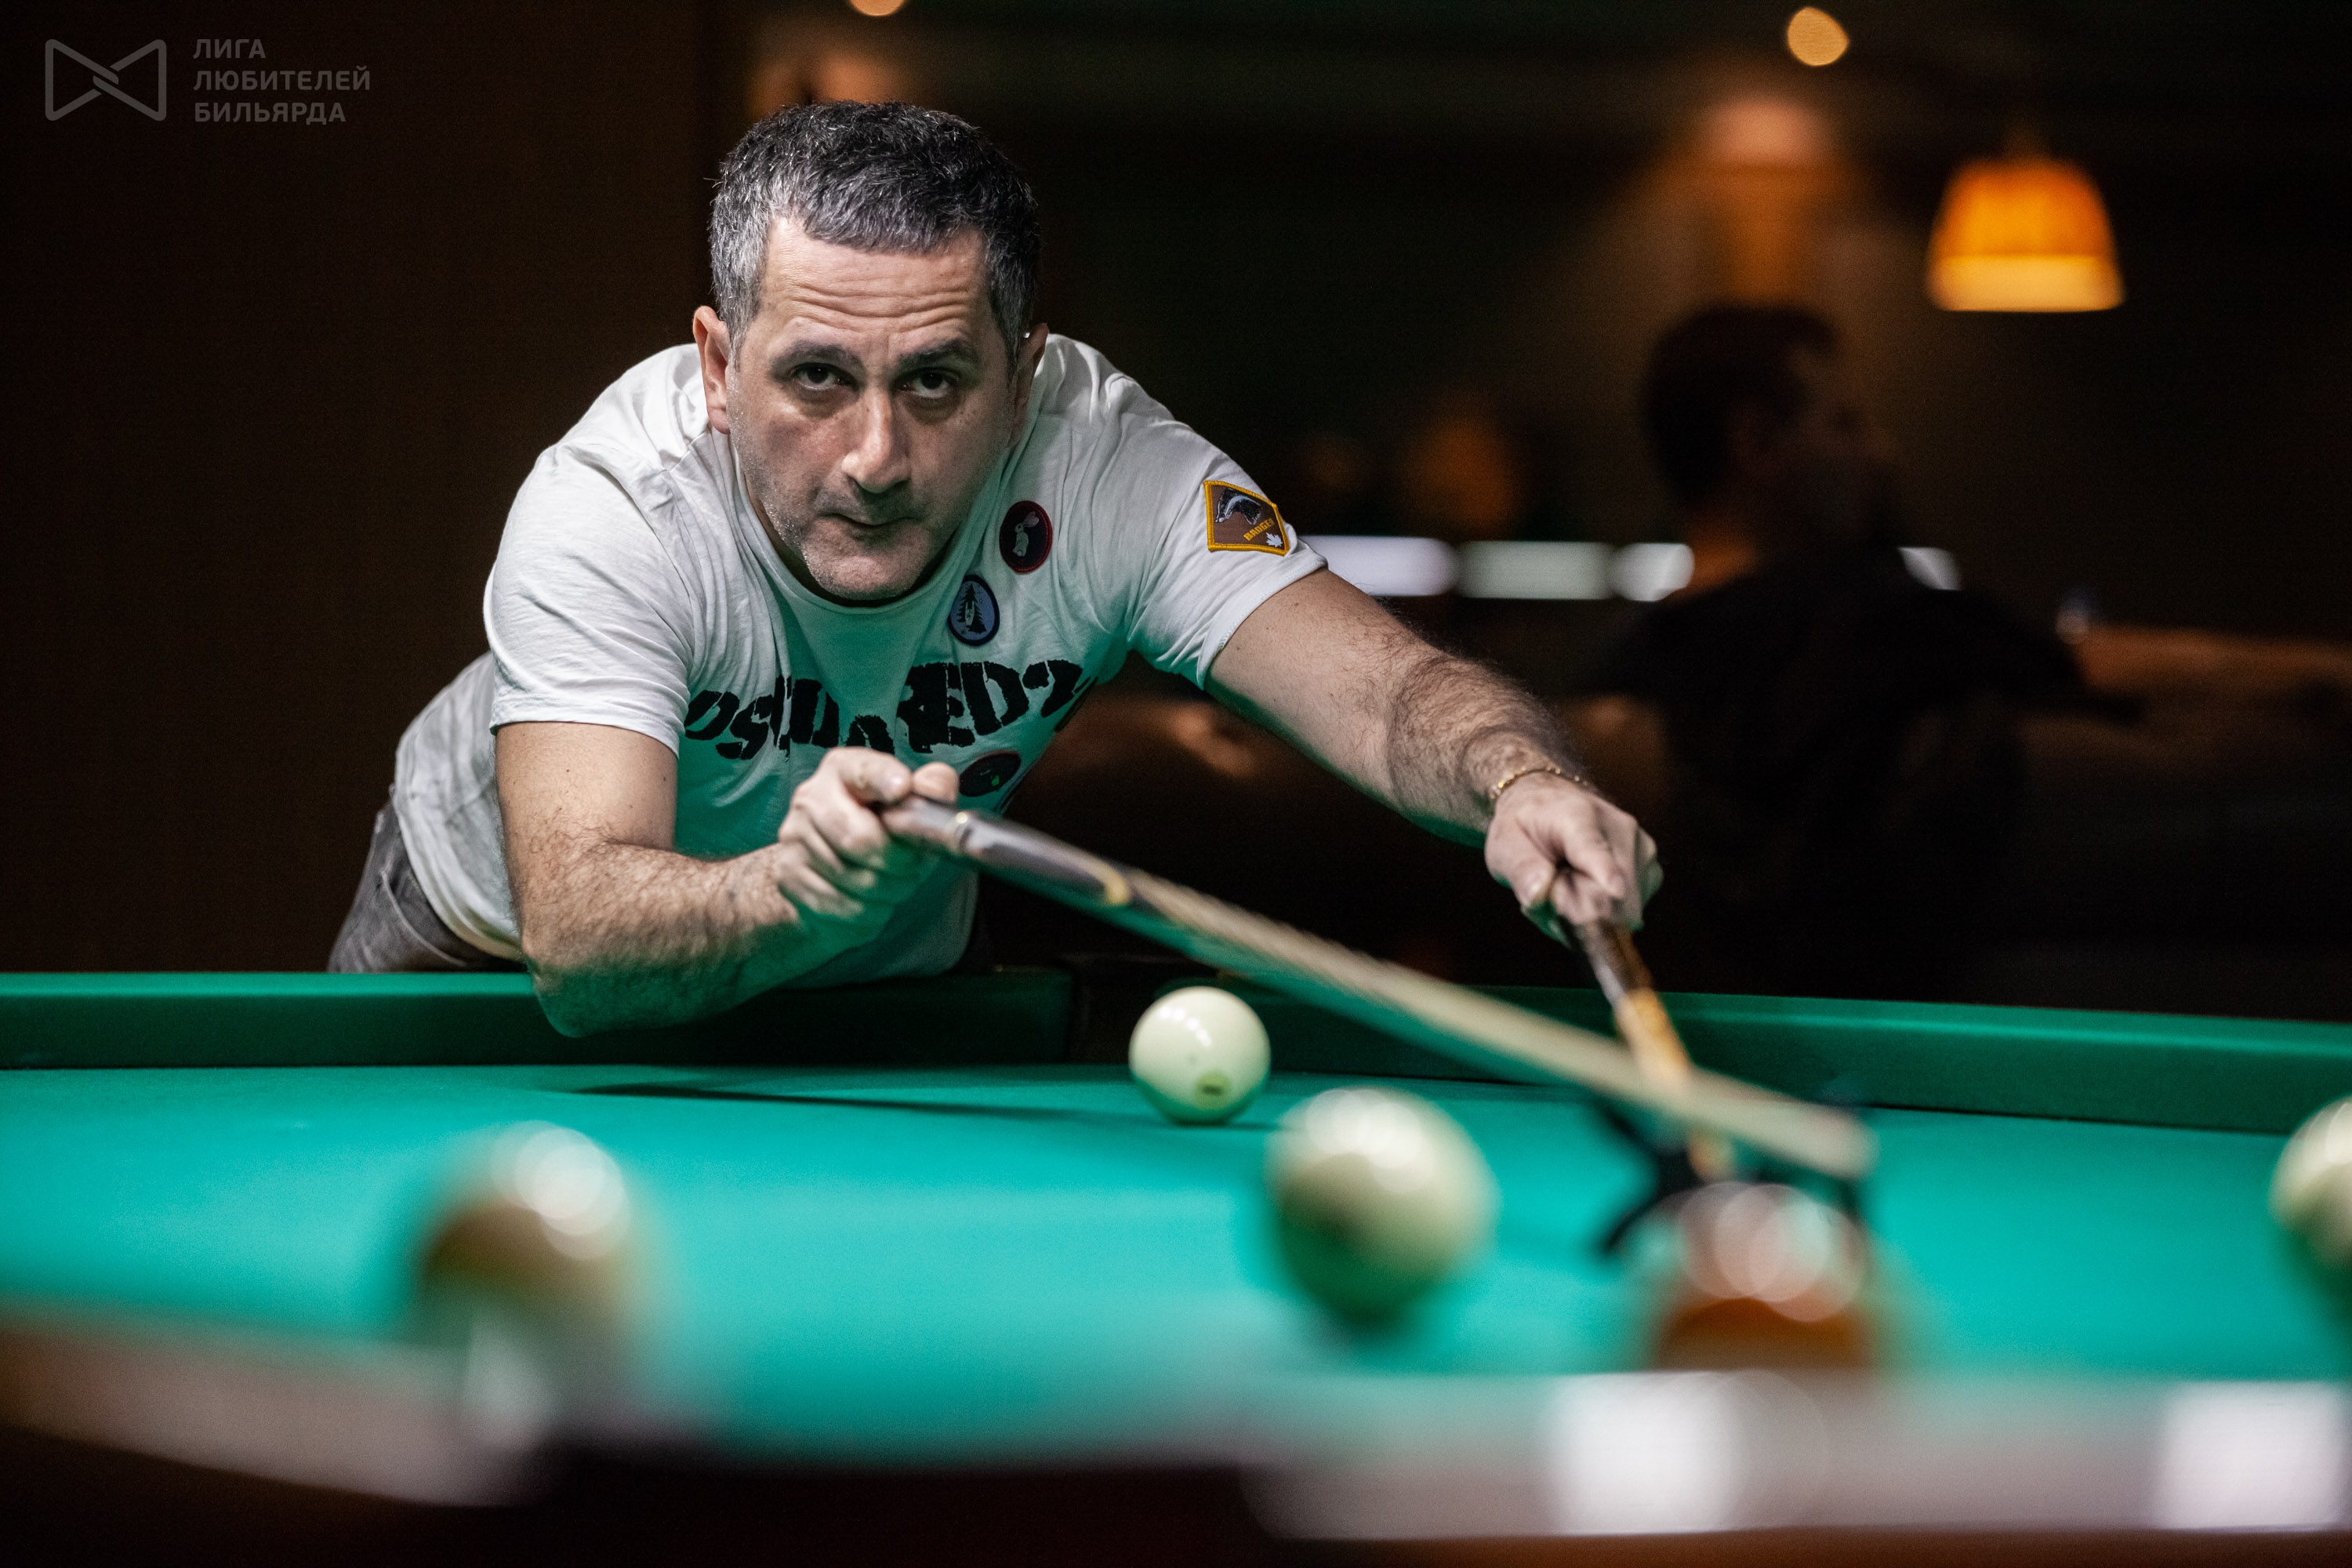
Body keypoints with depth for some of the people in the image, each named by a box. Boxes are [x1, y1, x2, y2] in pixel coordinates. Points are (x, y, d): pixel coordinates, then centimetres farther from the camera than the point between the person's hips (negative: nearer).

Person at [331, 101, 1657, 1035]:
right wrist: (796, 890, -71)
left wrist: (1522, 780, -65)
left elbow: (1392, 690, -40)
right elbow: (577, 945, -49)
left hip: (884, 973, 2)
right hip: (491, 961, -2)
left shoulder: (1106, 470, -31)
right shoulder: (611, 509, -38)